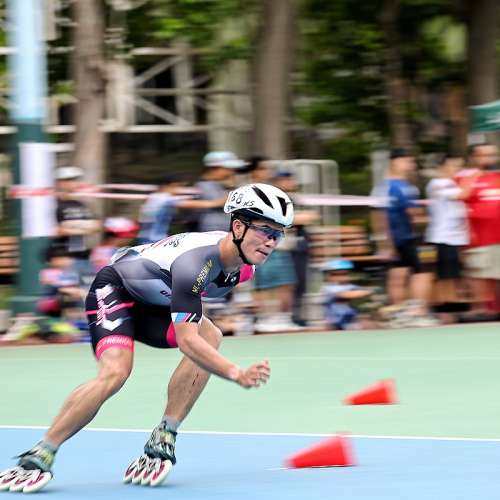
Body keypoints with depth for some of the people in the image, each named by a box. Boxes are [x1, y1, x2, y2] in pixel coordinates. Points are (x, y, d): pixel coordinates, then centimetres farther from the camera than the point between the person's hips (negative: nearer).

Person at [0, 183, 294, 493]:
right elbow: (187, 341, -44)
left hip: (153, 305, 8)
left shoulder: (244, 267, -12)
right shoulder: (195, 262, -39)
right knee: (116, 372, -30)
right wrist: (237, 374, -55)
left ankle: (161, 443, -20)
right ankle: (38, 457, -18)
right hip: (114, 289, -8)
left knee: (210, 336, -21)